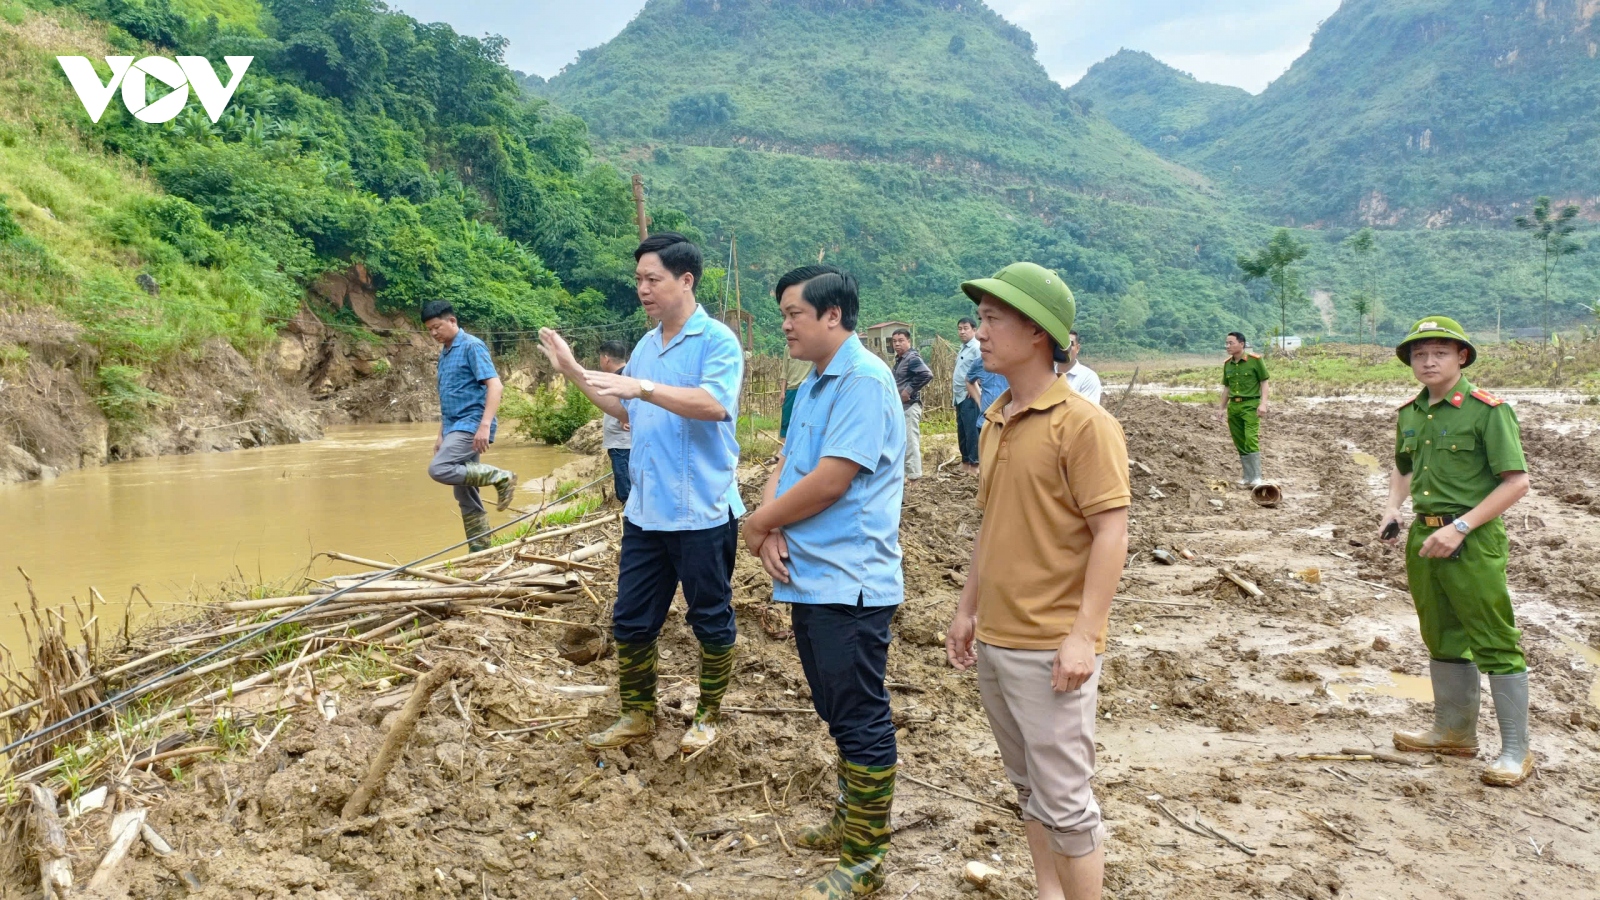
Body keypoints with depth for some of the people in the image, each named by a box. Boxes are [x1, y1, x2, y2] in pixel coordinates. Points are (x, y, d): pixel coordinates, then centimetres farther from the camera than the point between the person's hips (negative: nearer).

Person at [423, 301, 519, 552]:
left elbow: (495, 385, -19)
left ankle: (501, 477, -15)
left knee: (439, 470, -26)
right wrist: (441, 436, 21)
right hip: (456, 428, 9)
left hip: (471, 425, -9)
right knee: (466, 498, 7)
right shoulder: (444, 355, 18)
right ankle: (479, 552, 12)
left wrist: (485, 425, -28)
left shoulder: (472, 346, -9)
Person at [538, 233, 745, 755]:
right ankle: (638, 715, 29)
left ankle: (708, 716, 27)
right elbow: (624, 410, 23)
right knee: (630, 620, 13)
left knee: (711, 620, 9)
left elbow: (714, 403, -28)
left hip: (702, 512, -7)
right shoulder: (645, 346, 13)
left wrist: (644, 387, -34)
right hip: (645, 511, 7)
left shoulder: (717, 340, -11)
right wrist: (573, 372, 15)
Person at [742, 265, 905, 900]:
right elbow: (784, 467, 13)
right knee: (838, 714, 20)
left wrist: (758, 523, -9)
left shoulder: (863, 379, -15)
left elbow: (830, 481, -21)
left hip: (849, 584, -10)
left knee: (861, 722, 0)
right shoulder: (812, 387, 16)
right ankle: (851, 820, 35)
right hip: (811, 578, 10)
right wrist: (771, 527, -7)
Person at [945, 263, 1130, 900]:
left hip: (1050, 649, -7)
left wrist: (1082, 636, -20)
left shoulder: (1083, 423, -14)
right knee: (1029, 788, 18)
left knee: (1064, 801, 2)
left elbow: (1111, 534, -16)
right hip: (993, 641, 8)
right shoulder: (996, 420, 9)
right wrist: (967, 609, 18)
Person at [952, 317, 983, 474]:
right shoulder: (962, 348, 17)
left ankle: (974, 463, -2)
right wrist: (952, 391, 16)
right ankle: (965, 461, 21)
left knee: (972, 430, -6)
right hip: (959, 396, 10)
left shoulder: (977, 348, -12)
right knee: (961, 430, 13)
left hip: (970, 396, -10)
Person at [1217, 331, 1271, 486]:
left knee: (1251, 440, -17)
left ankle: (1256, 478, -15)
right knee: (1240, 444, 8)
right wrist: (1222, 408, 17)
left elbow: (1264, 382, -4)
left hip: (1250, 405, -6)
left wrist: (1263, 403, -14)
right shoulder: (1227, 364, 10)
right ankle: (1248, 477, 17)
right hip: (1233, 406, 6)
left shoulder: (1255, 360, -5)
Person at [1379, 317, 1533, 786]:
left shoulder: (1487, 410, -12)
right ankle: (1454, 731, 32)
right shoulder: (1410, 413, 9)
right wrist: (1392, 508, 7)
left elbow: (1516, 483, -16)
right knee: (1443, 638, 17)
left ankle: (1516, 751, 9)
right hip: (1424, 537, 7)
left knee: (1495, 644, -1)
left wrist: (1460, 527, -20)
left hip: (1473, 542, -7)